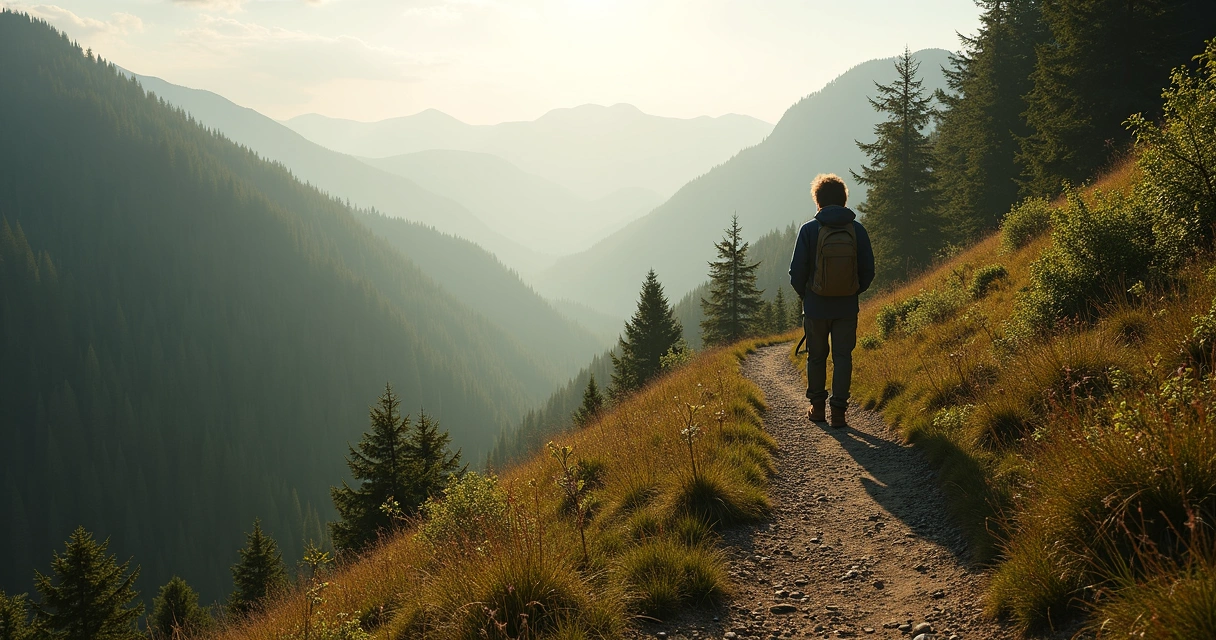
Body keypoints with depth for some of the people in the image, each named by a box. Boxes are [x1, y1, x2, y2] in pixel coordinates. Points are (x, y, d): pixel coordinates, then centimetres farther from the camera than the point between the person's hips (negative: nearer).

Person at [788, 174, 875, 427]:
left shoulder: (809, 230, -11)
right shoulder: (857, 230, -5)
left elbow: (797, 272, -9)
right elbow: (868, 271, 0)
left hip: (816, 307, -1)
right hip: (847, 308, 1)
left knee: (816, 357, 15)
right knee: (843, 358, 7)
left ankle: (817, 406, 24)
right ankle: (838, 410, 4)